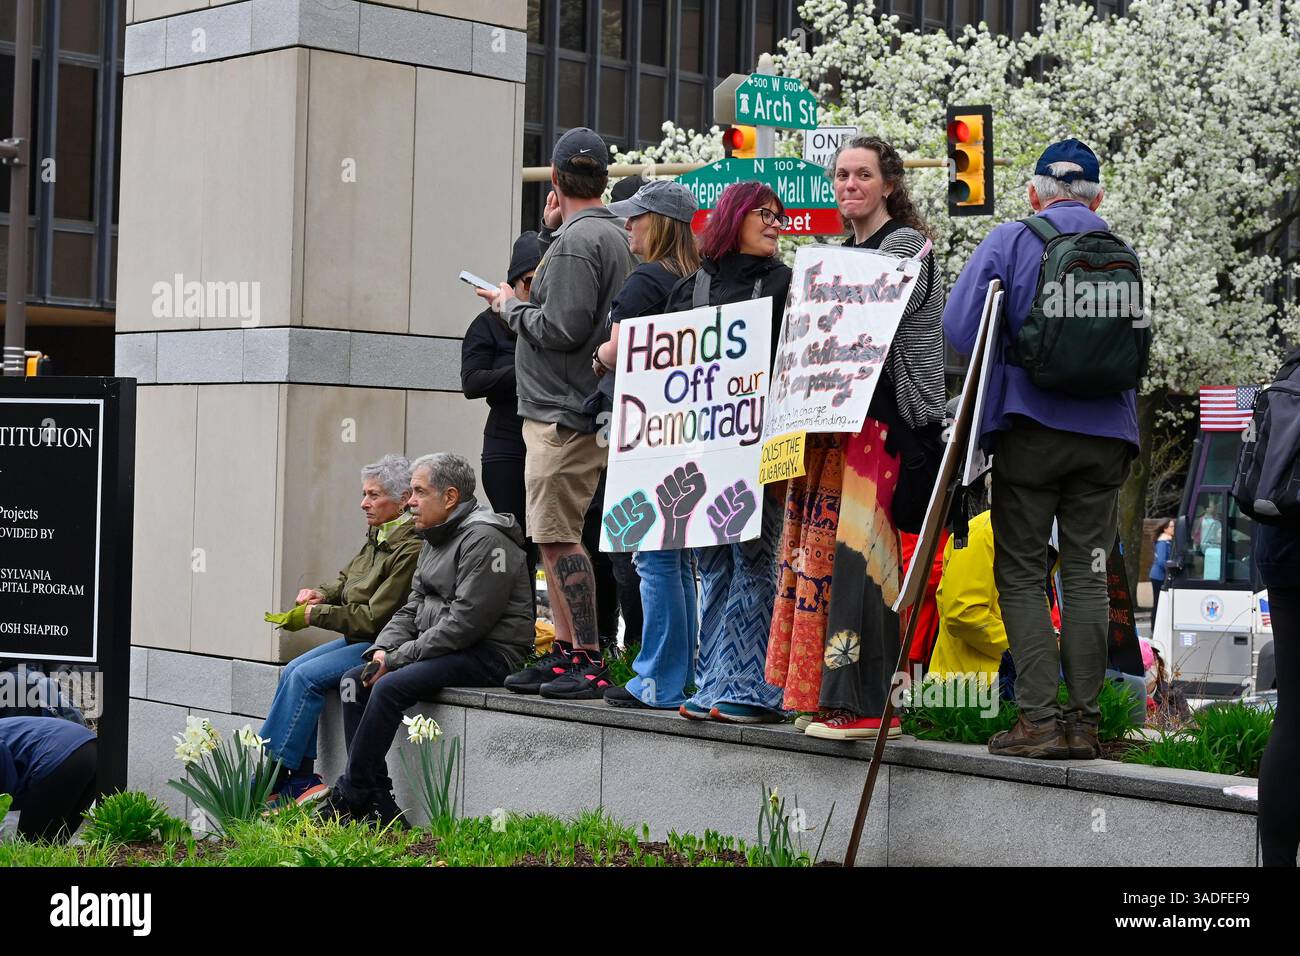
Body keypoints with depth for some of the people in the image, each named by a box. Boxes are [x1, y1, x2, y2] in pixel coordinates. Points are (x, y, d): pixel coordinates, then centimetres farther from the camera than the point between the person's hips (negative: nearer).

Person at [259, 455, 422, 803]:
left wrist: (315, 614, -14)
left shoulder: (410, 550, -20)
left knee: (306, 676, -20)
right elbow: (347, 580, 23)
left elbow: (374, 617, -21)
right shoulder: (378, 535, 9)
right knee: (293, 671, -5)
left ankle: (271, 779, -13)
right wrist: (321, 594, 0)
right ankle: (301, 781, -8)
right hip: (357, 638, 10)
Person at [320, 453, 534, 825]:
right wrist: (382, 649, -1)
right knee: (354, 680, -2)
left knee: (390, 687, -26)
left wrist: (399, 657, -18)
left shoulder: (484, 539, -16)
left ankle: (348, 798, -16)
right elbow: (413, 607, 18)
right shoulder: (435, 539, 16)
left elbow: (464, 623, -22)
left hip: (489, 653, -10)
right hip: (448, 650, 10)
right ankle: (378, 804, -9)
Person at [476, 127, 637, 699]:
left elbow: (561, 328, -20)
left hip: (564, 413, -11)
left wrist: (511, 307, -4)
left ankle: (590, 660, -9)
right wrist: (549, 231, 17)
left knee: (558, 535, -10)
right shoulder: (612, 235, 17)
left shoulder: (578, 240, -14)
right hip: (570, 410, 11)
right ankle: (565, 653, 17)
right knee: (554, 535, 13)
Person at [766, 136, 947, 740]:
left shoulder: (906, 244, -2)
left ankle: (865, 704, -14)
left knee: (859, 550, -13)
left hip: (882, 415, -8)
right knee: (823, 548, 4)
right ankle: (828, 696, 7)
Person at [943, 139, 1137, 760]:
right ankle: (1084, 722, 7)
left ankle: (1039, 719, -4)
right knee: (1086, 576, 7)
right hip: (1107, 434, 3)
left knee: (1021, 574, 3)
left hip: (1029, 427, -3)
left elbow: (958, 328, -6)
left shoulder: (1009, 242, -2)